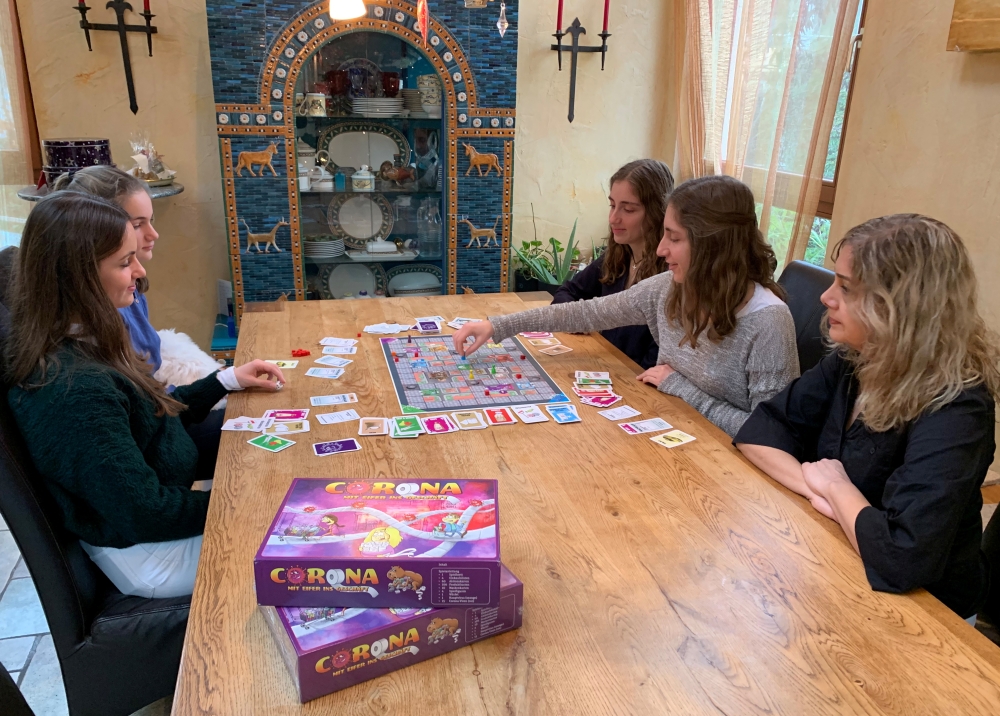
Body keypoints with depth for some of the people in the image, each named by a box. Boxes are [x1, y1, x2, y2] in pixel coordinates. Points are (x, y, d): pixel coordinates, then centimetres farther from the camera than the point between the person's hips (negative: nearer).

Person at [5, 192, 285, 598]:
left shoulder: (80, 344, -3)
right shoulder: (73, 391, -33)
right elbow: (145, 514, -28)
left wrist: (227, 381, 5)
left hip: (165, 494, 9)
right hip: (152, 553, -8)